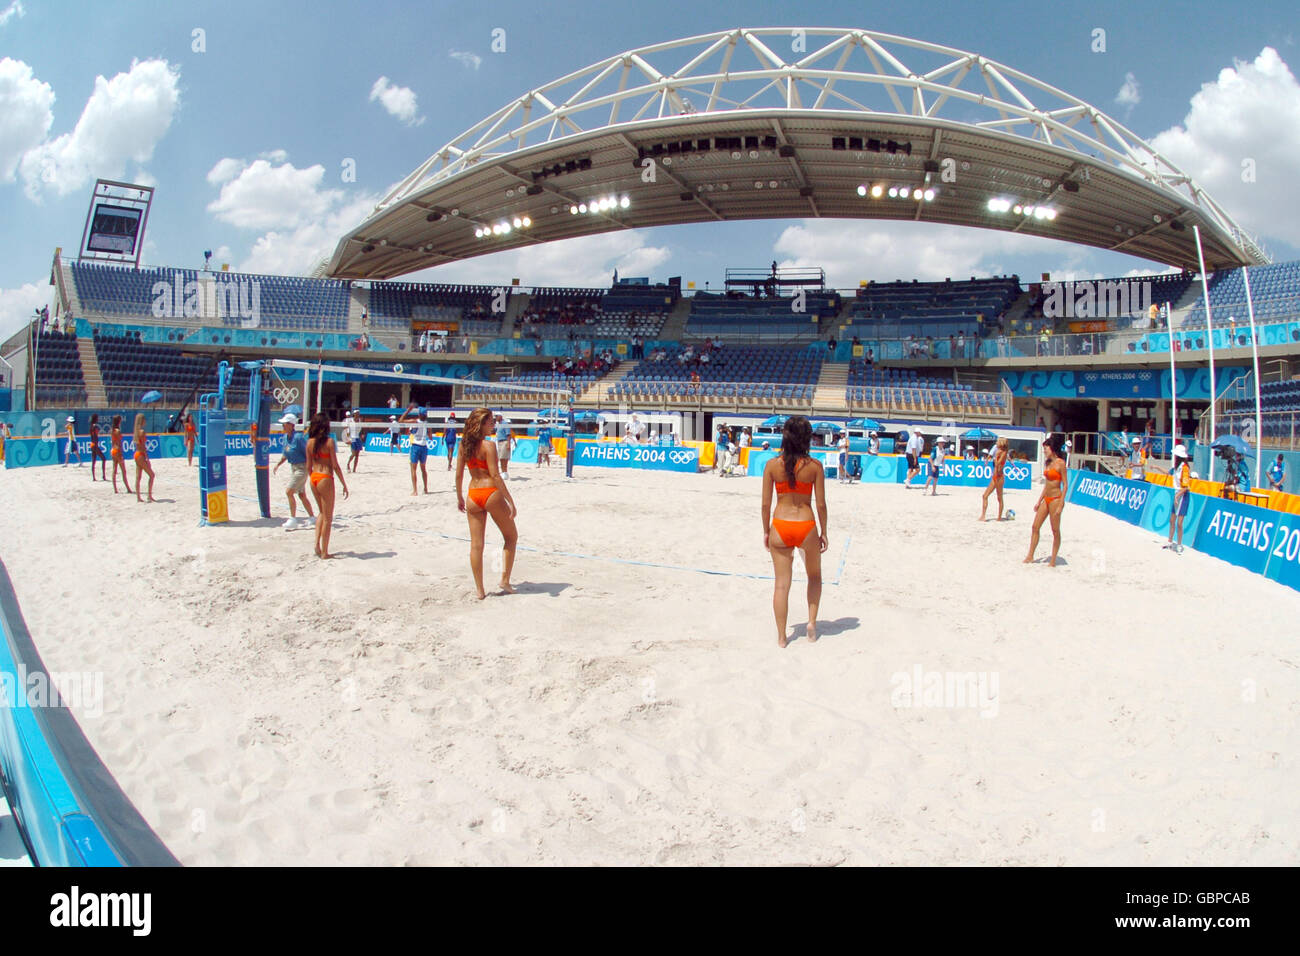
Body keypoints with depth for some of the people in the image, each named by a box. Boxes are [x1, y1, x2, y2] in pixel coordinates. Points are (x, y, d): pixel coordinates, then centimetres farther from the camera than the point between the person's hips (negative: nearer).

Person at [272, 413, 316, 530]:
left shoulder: (298, 437, -19)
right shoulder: (286, 437, 7)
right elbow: (285, 454, 22)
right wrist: (278, 464, 16)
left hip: (302, 467, -9)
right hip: (293, 467, 9)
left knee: (289, 492, -13)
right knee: (301, 495, 14)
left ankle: (293, 519, -6)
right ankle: (312, 517, 25)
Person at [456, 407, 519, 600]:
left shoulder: (463, 444, 6)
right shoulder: (488, 445, -12)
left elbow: (459, 474, 10)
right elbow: (495, 475, -16)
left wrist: (459, 497, 23)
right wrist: (511, 501, -14)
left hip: (473, 496, 6)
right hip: (492, 493, -6)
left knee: (476, 544, 7)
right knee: (511, 537, 15)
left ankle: (480, 590, 9)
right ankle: (505, 580, 12)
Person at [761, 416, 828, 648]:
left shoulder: (772, 465, -5)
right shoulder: (815, 466, -7)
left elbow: (766, 503, -2)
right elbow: (821, 504, -3)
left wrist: (766, 531, 10)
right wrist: (824, 532, 8)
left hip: (780, 527, 1)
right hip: (806, 527, -1)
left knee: (781, 584, 8)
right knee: (815, 576, 26)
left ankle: (781, 636, 12)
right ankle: (812, 620, 17)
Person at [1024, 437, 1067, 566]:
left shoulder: (1060, 463, -11)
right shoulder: (1048, 463, 12)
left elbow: (1065, 485, -13)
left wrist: (1060, 505, -17)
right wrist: (1039, 501, 18)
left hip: (1055, 499, -8)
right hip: (1046, 499, 8)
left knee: (1055, 531, 1)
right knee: (1035, 527, 6)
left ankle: (1053, 561, 8)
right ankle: (1030, 556, 12)